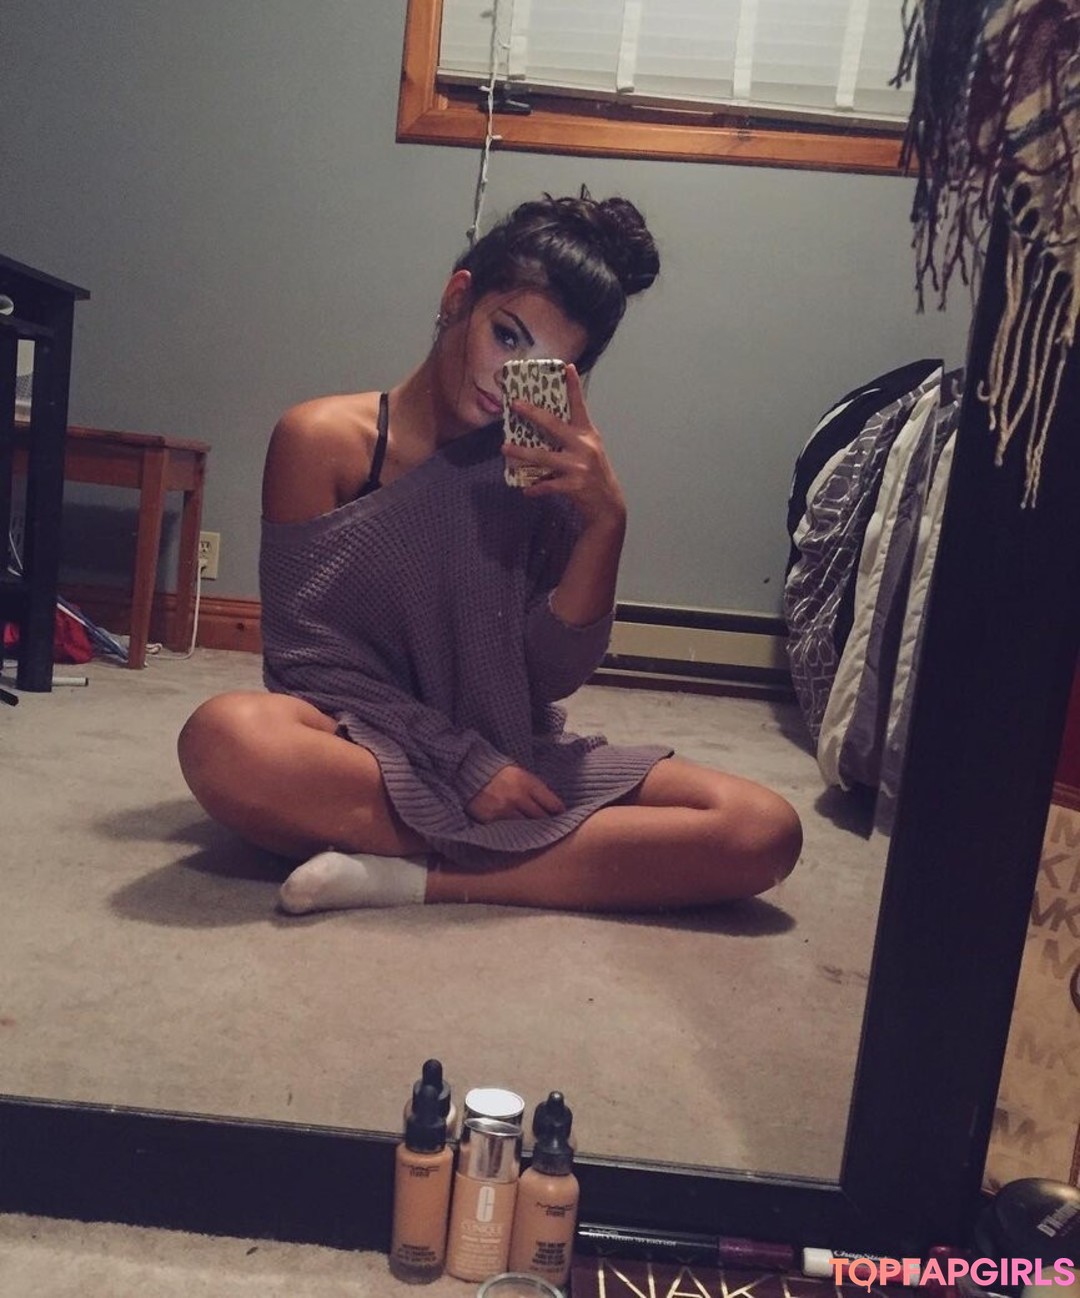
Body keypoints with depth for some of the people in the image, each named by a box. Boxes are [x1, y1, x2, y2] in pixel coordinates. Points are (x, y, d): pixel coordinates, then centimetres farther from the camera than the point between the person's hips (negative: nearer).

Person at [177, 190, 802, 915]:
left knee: (764, 832, -17)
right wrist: (466, 765, -15)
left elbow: (552, 677, -4)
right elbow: (309, 657, -7)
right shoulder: (324, 440, -4)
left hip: (517, 760, 3)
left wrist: (605, 521, -18)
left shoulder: (552, 466, 2)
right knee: (228, 738, -36)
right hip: (371, 749, -2)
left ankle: (415, 877, -22)